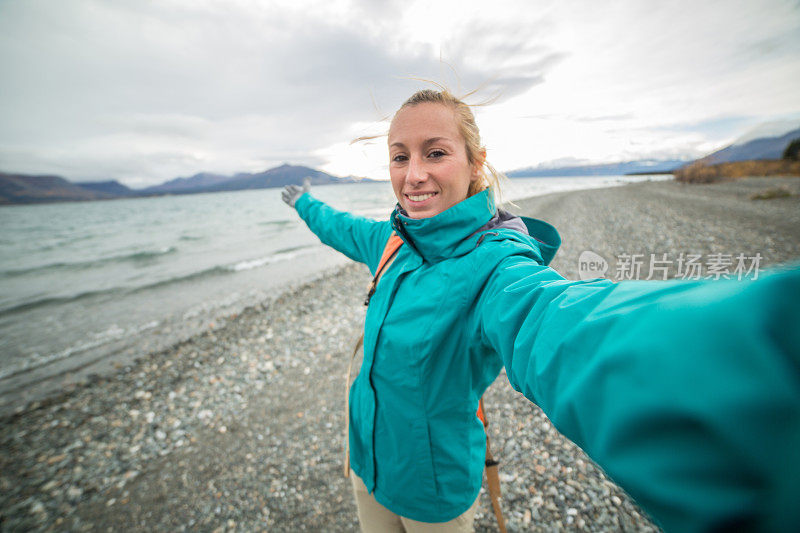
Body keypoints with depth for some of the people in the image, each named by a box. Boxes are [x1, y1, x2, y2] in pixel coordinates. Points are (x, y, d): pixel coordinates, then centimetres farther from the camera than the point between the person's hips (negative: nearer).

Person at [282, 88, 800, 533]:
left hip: (434, 491, -5)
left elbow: (556, 326, -56)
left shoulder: (493, 264, -32)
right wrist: (306, 202, 30)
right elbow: (345, 229, 13)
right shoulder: (395, 239, -10)